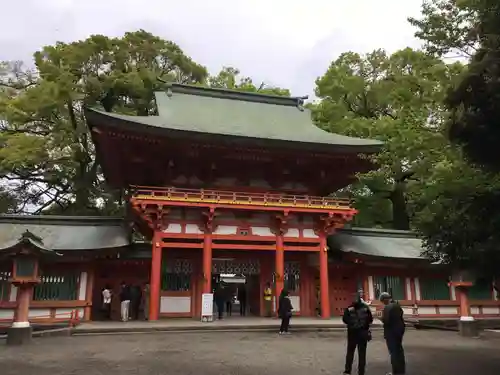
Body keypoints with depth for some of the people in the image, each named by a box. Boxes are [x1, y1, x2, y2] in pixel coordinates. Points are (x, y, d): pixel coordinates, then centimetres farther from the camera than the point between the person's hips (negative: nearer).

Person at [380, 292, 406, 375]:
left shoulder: (387, 307, -22)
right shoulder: (397, 305, 6)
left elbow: (385, 320, -25)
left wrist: (382, 318, -6)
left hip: (391, 331, -9)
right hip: (399, 329, 9)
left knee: (393, 351, 1)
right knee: (399, 350, 18)